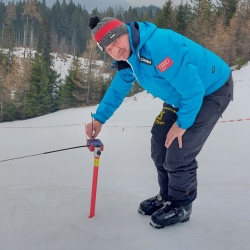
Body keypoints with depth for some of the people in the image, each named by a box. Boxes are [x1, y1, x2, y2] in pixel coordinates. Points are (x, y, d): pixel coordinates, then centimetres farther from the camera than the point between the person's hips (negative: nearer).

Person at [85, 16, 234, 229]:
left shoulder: (159, 46, -34)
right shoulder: (128, 56, -4)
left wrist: (182, 124, -20)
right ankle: (167, 197, 28)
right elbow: (118, 89, 12)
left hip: (211, 91, -9)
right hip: (182, 96, 9)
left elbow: (193, 89, -32)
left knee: (178, 152, -12)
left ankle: (181, 206, 11)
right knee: (160, 144, 8)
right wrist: (99, 119, 7)